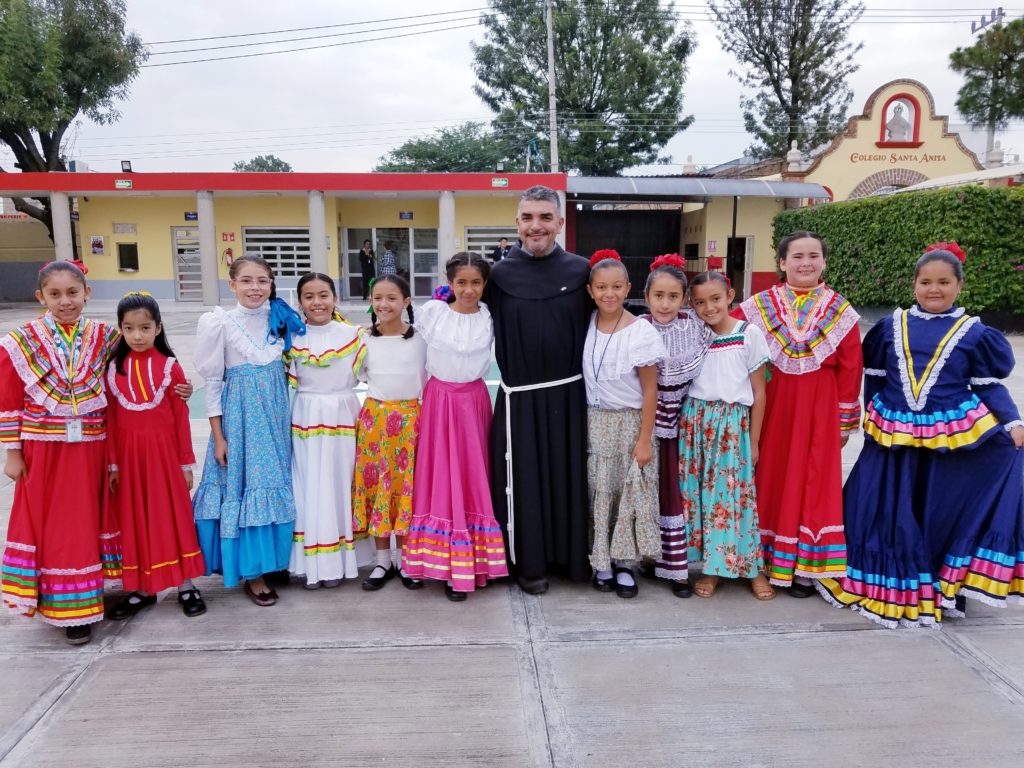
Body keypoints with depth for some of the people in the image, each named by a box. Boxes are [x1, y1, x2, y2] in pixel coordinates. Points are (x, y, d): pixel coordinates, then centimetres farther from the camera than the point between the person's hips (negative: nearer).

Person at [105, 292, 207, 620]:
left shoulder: (170, 367, -4)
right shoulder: (114, 368, 2)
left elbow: (181, 418, -2)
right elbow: (110, 419, 4)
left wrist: (186, 463, -1)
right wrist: (112, 463, 1)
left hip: (164, 451, -2)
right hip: (129, 455, 2)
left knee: (173, 516, 6)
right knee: (134, 520, 10)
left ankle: (185, 586, 16)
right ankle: (141, 589, 24)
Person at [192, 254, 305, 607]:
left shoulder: (280, 319, 3)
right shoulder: (221, 323, -8)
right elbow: (213, 381, -6)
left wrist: (287, 415, 8)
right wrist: (218, 436, -8)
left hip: (275, 413, 4)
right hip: (240, 413, -4)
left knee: (275, 484, 11)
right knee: (244, 484, 1)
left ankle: (273, 559, 27)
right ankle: (252, 573, 12)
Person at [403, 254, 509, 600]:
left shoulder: (491, 317, 0)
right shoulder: (432, 311, -4)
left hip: (473, 401, 1)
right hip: (438, 400, -1)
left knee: (472, 477, 3)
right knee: (441, 477, 1)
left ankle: (470, 562, 14)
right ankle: (445, 562, 11)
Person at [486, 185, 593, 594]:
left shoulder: (580, 270, 0)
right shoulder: (500, 275, -2)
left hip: (568, 393, 1)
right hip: (520, 397, -1)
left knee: (569, 475, 10)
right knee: (524, 480, 6)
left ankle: (571, 555, 28)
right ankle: (530, 562, 22)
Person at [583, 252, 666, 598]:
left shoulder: (642, 332, -12)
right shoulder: (586, 325, 0)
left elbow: (650, 390, -9)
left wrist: (644, 439, -10)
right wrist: (582, 424, 3)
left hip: (629, 422, -3)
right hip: (594, 422, 3)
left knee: (630, 491, 3)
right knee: (599, 492, 8)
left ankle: (624, 564, 18)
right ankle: (602, 562, 20)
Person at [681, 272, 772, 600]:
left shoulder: (749, 334, -4)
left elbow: (759, 392, -1)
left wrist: (753, 441, -1)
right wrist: (684, 425, 2)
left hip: (733, 423, -2)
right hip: (695, 422, 3)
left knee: (733, 493, 0)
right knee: (699, 493, 5)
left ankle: (751, 567, 17)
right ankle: (712, 567, 19)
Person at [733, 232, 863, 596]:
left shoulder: (840, 311, 1)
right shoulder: (760, 306, 0)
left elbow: (850, 369, 3)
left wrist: (846, 421, 3)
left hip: (818, 409, 0)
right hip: (771, 404, 0)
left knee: (813, 481, 5)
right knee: (770, 479, 8)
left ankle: (805, 567, 17)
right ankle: (765, 561, 21)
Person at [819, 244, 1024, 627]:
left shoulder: (974, 332, 2)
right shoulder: (891, 326, 6)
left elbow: (988, 385, 2)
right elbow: (874, 377, 12)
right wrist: (873, 416, 10)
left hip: (951, 438, -2)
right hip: (892, 436, 2)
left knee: (944, 512, 4)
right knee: (887, 513, 8)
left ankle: (944, 588, 22)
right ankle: (895, 588, 26)